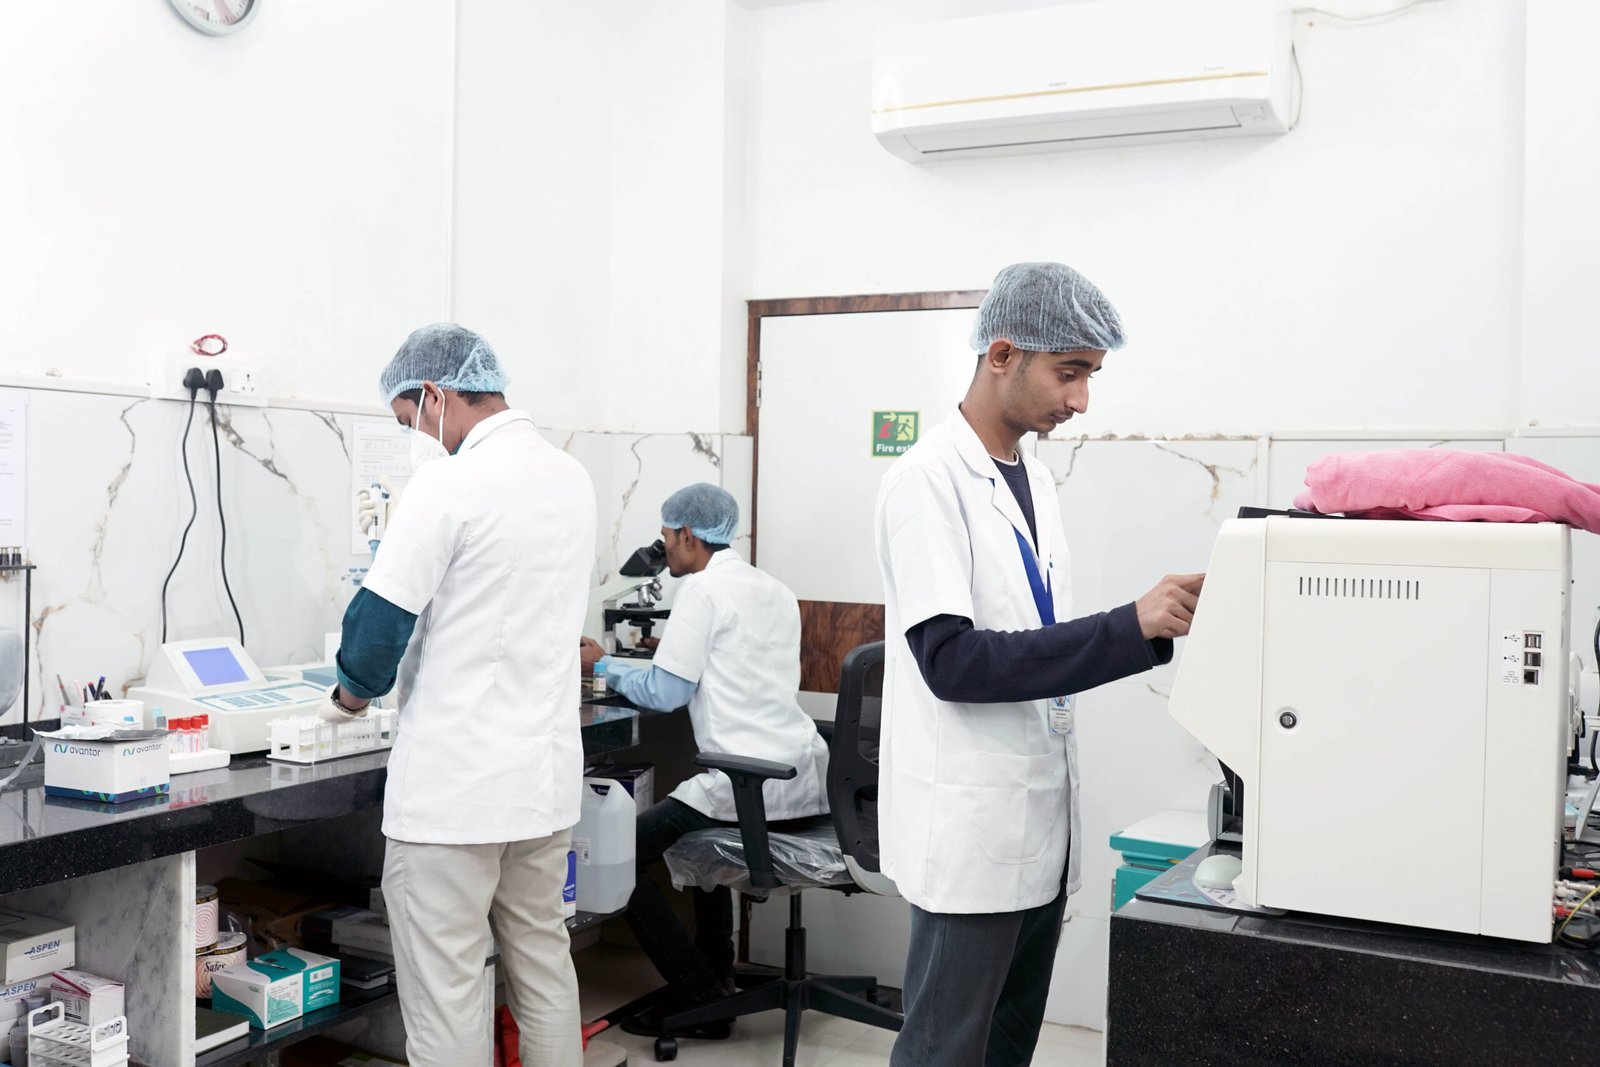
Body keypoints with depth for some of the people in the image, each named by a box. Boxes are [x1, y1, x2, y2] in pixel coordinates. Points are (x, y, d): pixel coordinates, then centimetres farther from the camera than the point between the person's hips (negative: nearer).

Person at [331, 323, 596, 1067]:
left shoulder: (448, 485, -15)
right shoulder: (571, 478, 8)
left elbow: (380, 621, -14)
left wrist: (353, 692, 5)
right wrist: (406, 528, 20)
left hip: (454, 784, -8)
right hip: (547, 770, 8)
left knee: (444, 994, 3)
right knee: (544, 964, 19)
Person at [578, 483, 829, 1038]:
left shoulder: (702, 589, -8)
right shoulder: (776, 590, 15)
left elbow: (664, 694, -8)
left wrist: (605, 665, 8)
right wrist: (683, 653, 29)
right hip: (807, 777, 9)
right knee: (700, 827, 34)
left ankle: (700, 998, 7)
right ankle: (716, 969, 35)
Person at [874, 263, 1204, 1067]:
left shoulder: (1036, 479, 10)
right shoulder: (928, 481, -15)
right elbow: (951, 660, -24)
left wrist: (1157, 630, 5)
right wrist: (1131, 626, -26)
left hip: (1040, 820, 8)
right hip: (971, 830, -8)